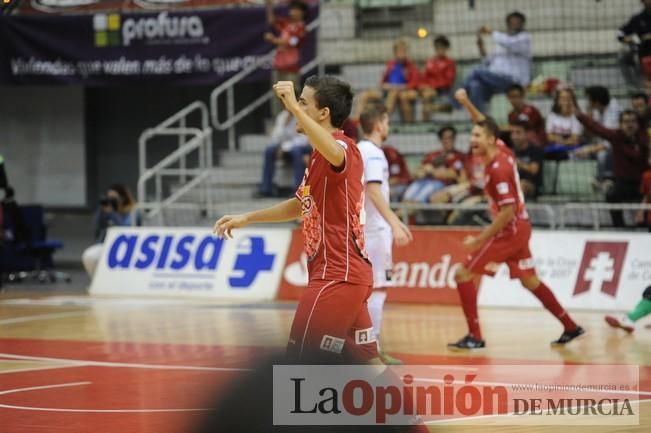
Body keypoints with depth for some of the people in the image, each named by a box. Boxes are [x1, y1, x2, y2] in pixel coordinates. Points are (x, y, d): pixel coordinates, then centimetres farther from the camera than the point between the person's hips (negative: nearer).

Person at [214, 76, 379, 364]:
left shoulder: (342, 147, -14)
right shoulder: (321, 156, 18)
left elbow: (334, 153, -41)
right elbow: (301, 205, 31)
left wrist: (294, 107, -48)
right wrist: (247, 218, 27)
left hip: (337, 275, -10)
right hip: (347, 274, 10)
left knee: (300, 362, -9)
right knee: (367, 364, 12)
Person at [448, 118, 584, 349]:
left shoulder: (498, 169, -22)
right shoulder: (502, 156, 3)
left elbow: (508, 212, -26)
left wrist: (479, 240, -23)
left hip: (510, 231, -10)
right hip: (521, 228, 10)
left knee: (463, 274, -9)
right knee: (530, 280, 22)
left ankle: (474, 336, -9)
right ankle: (570, 327, 29)